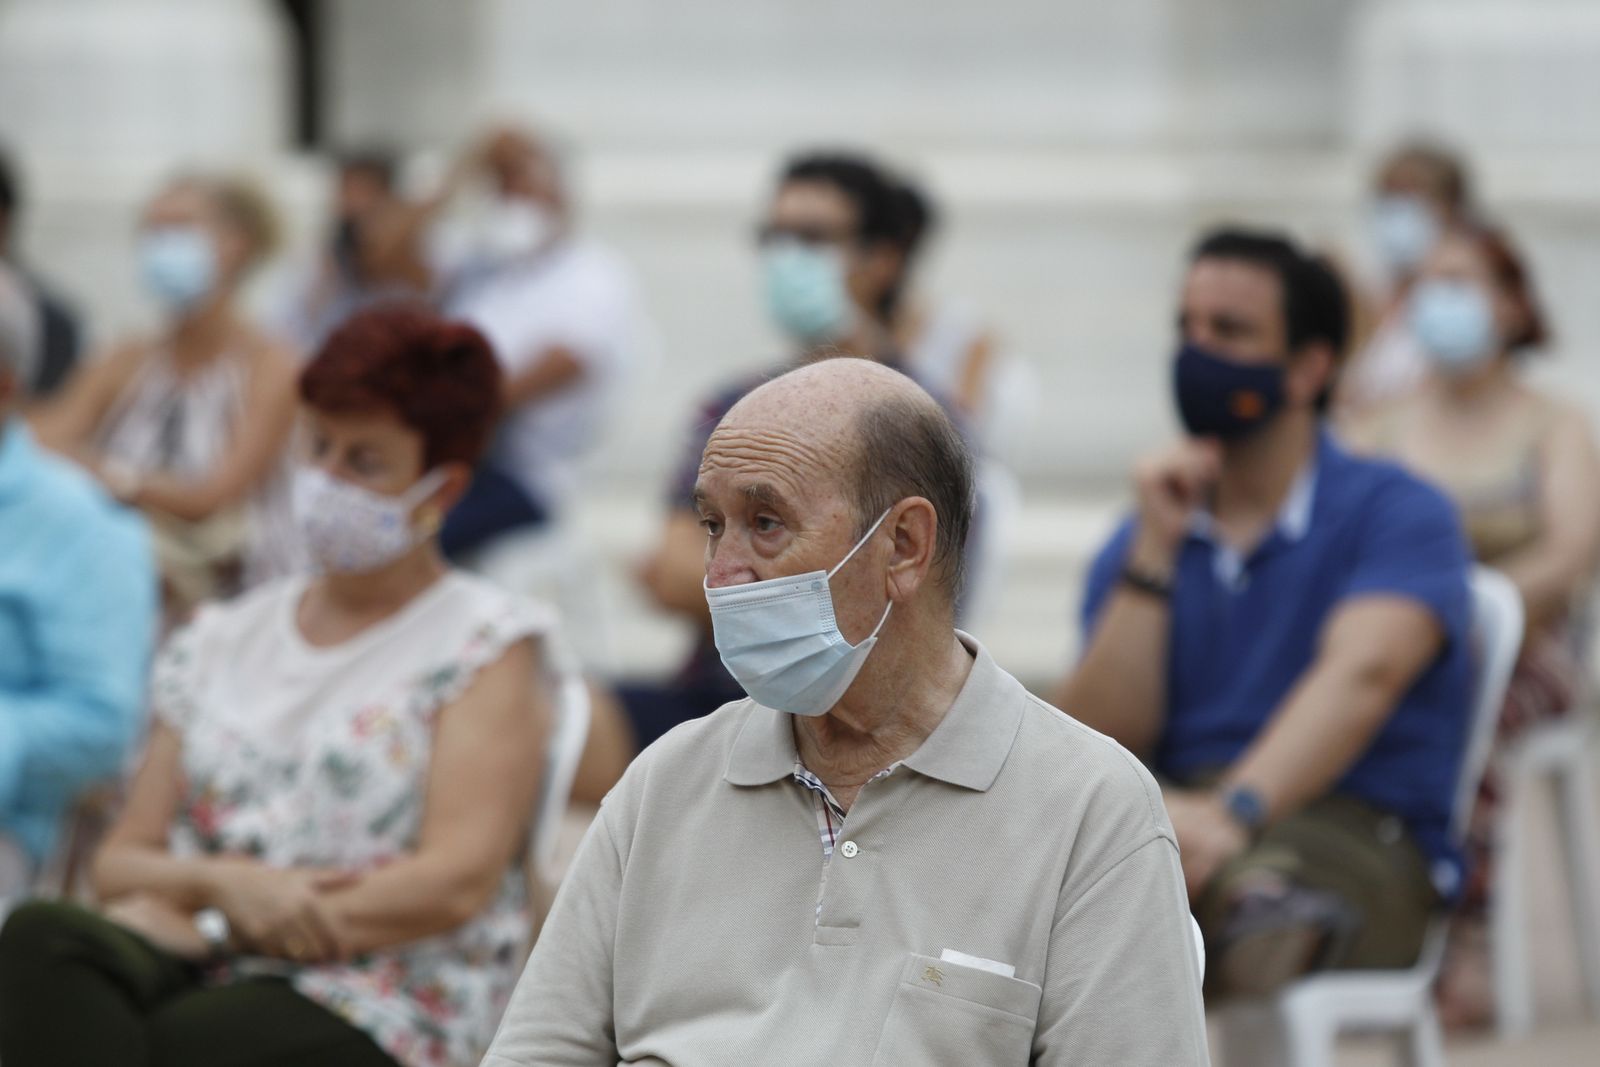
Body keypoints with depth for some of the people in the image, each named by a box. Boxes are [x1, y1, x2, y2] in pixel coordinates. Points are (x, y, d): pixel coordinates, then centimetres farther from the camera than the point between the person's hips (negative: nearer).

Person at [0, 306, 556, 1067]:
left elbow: (459, 880, -7)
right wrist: (221, 883, -8)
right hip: (200, 973, 5)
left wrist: (221, 926, -11)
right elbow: (122, 861, 18)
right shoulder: (224, 641, 23)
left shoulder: (486, 641, 7)